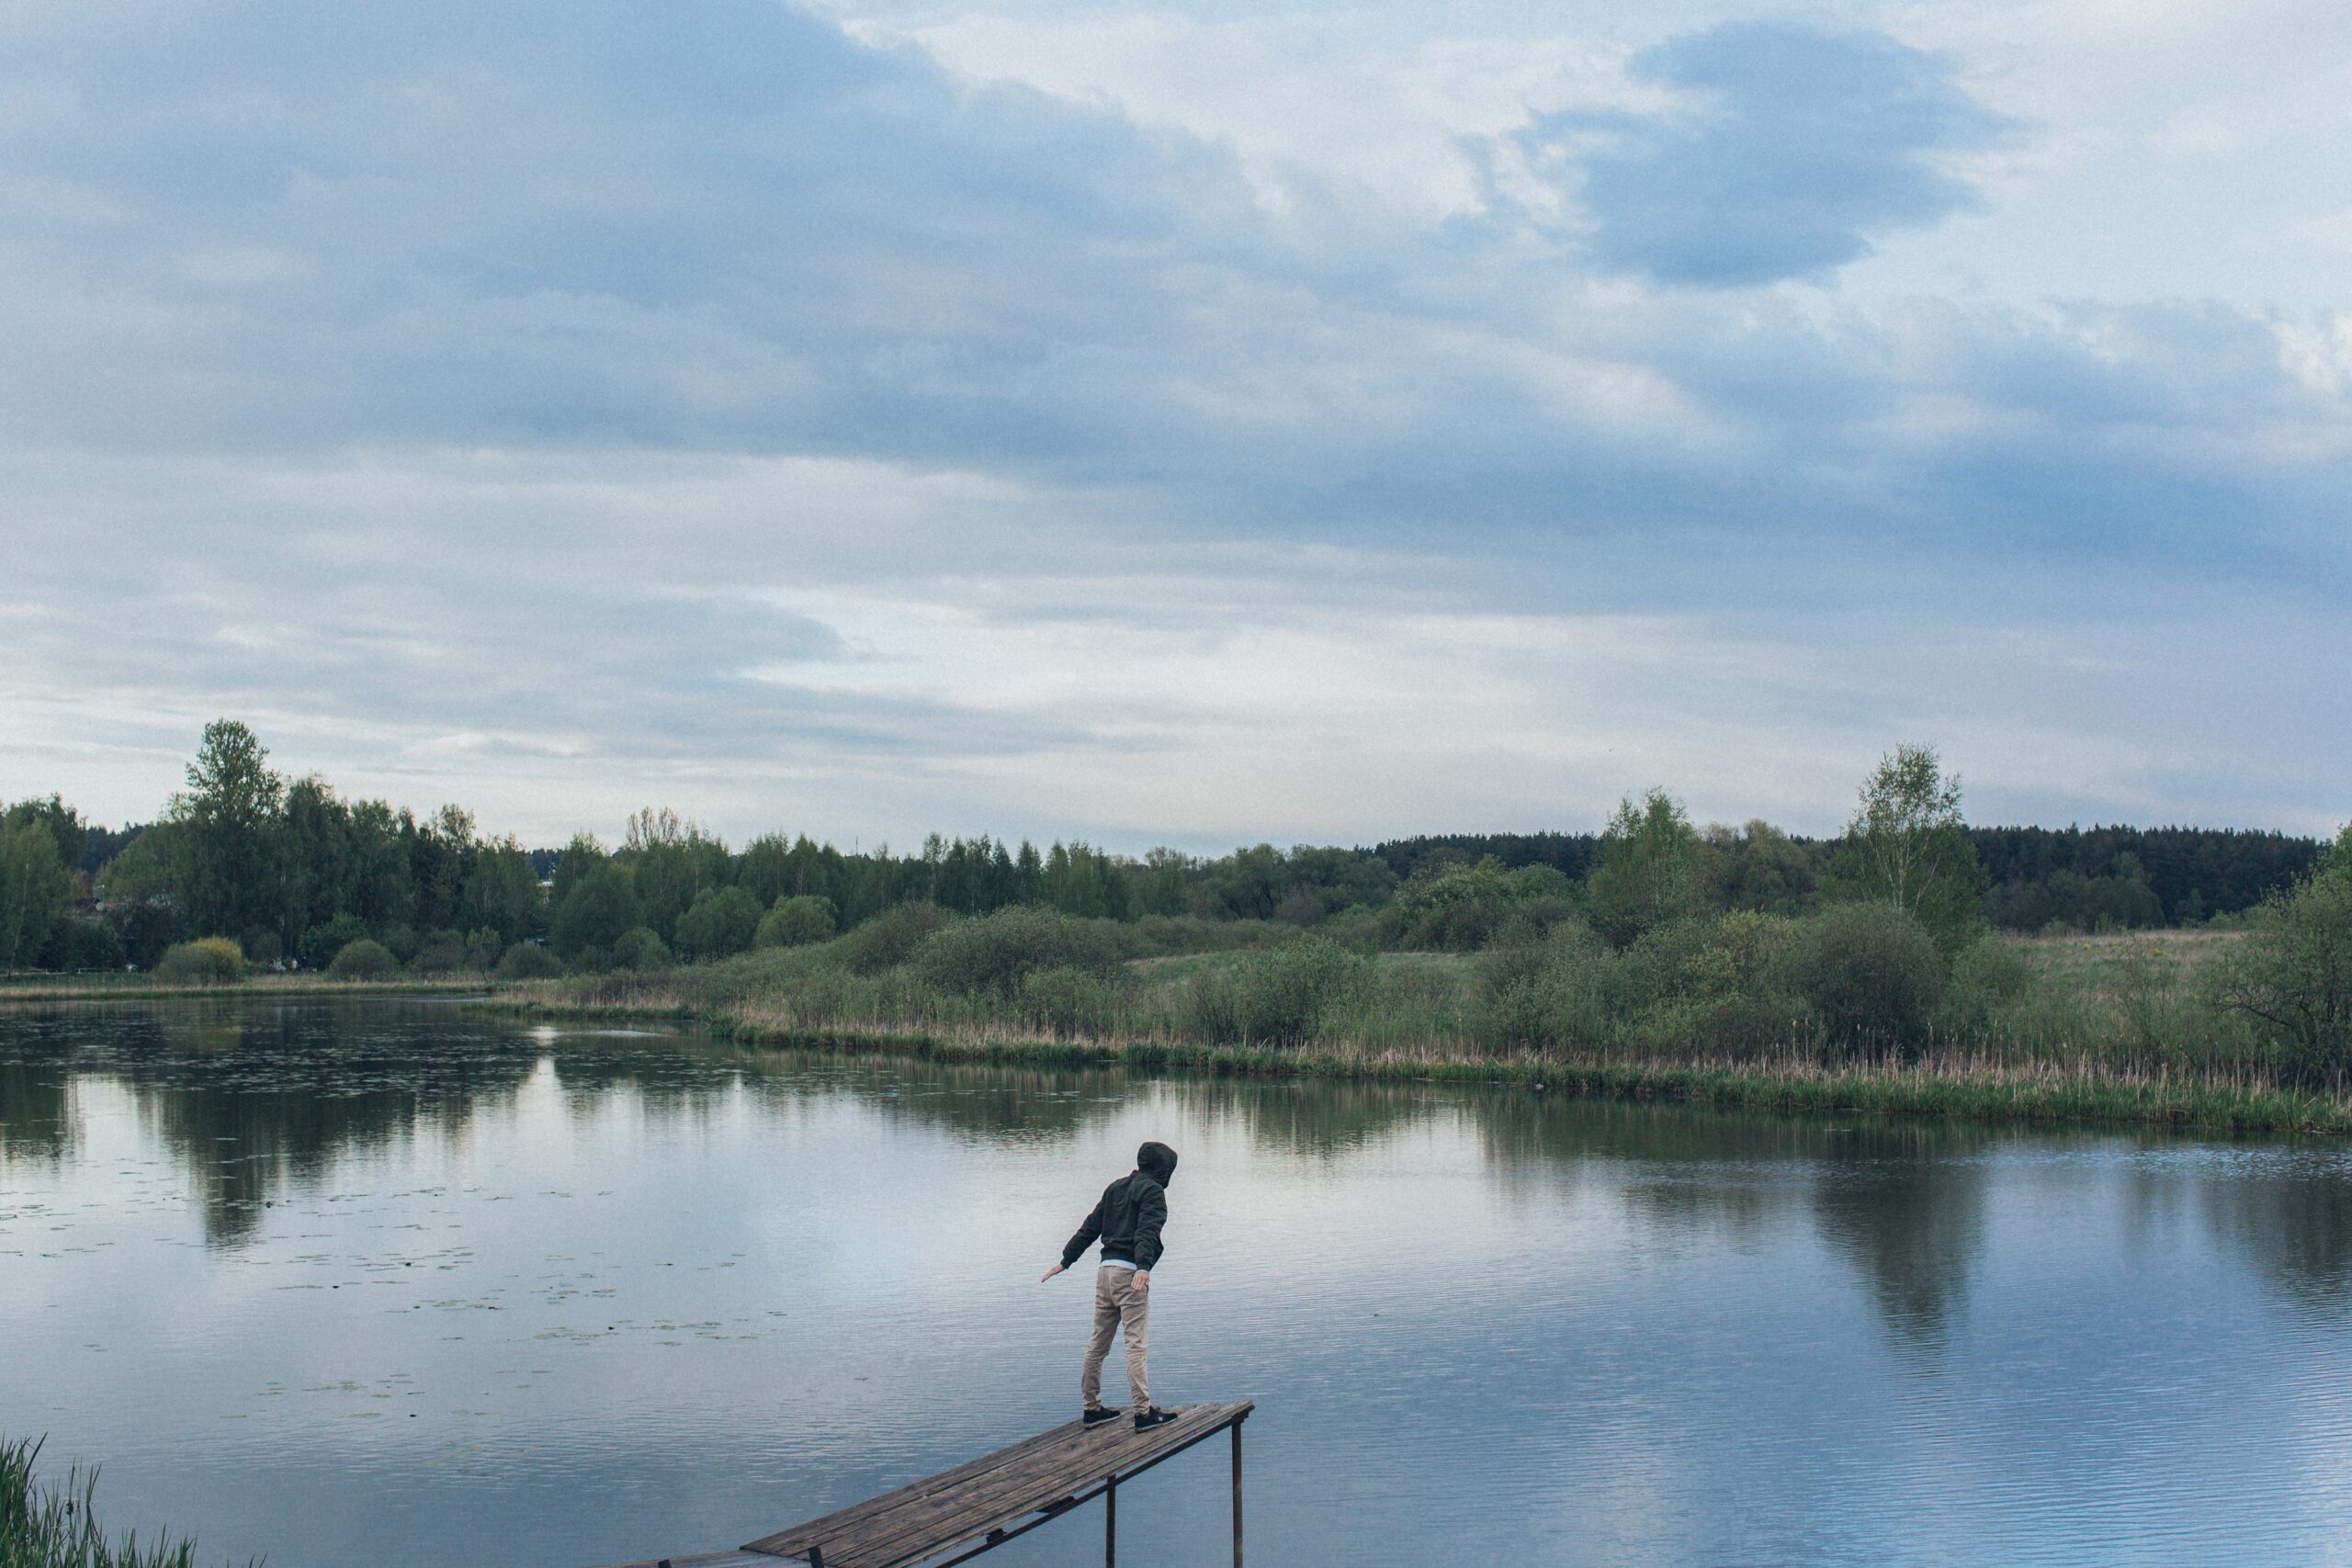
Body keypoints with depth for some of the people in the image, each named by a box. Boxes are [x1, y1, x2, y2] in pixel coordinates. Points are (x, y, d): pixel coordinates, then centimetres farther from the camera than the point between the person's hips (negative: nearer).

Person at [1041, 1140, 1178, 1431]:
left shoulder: (1116, 1188, 18)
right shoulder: (1152, 1190, -4)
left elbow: (1090, 1227, 21)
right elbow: (1147, 1232, -19)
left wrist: (1066, 1260, 24)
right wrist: (1144, 1266, -31)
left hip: (1105, 1270, 8)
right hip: (1130, 1272, -8)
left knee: (1098, 1343, 13)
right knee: (1136, 1344, -8)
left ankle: (1092, 1408, 20)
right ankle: (1144, 1412, -10)